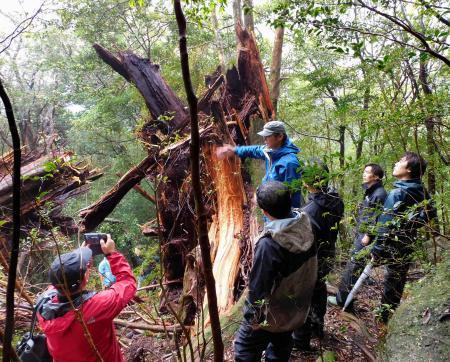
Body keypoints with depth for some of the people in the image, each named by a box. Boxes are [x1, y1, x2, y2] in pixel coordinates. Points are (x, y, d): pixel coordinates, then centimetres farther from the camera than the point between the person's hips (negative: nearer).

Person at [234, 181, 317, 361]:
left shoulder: (269, 244, -36)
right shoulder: (305, 228, -15)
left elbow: (258, 287, -25)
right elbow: (310, 268, 0)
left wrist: (251, 316, -10)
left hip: (271, 314, -6)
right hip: (297, 309, 6)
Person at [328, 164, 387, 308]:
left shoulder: (380, 194, -15)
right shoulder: (370, 192, 16)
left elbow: (377, 217, -20)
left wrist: (368, 235, -20)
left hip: (367, 235, -10)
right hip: (361, 233, 10)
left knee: (354, 265, -6)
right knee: (353, 265, 15)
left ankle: (343, 299, 1)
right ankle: (343, 295, 26)